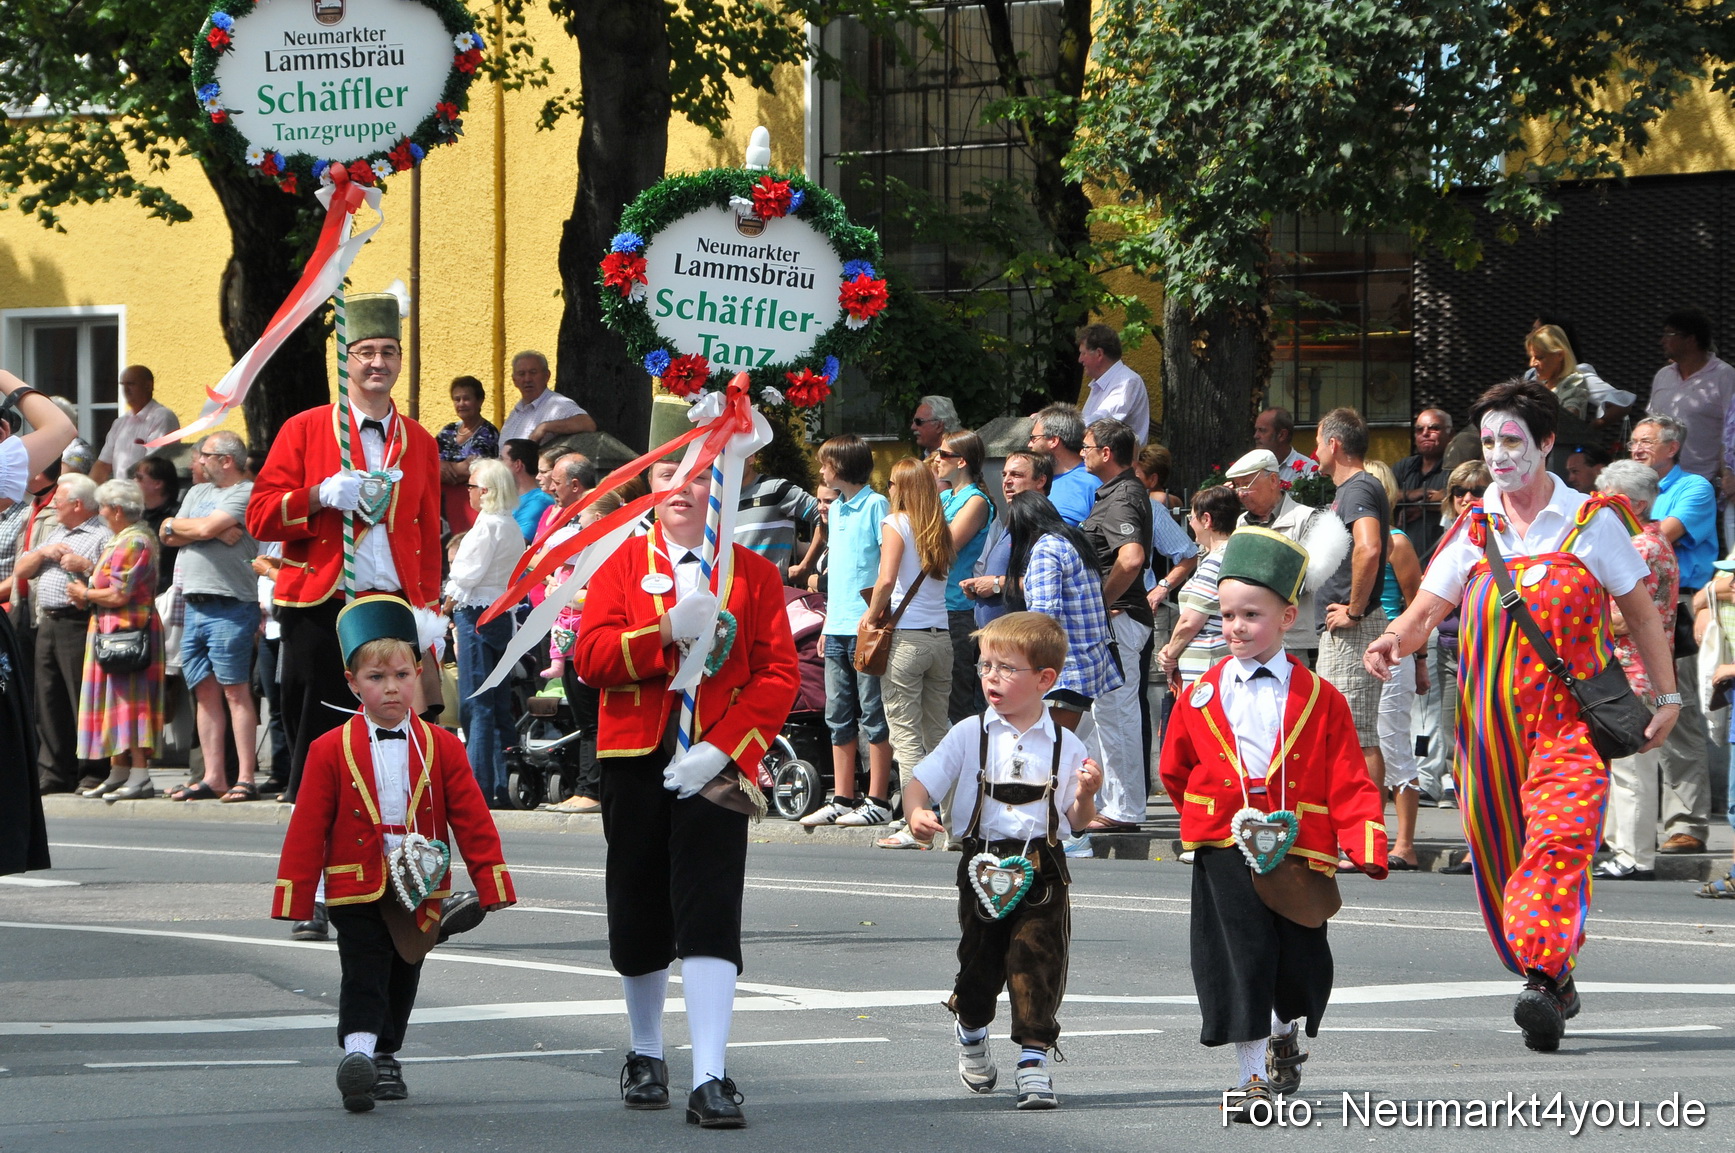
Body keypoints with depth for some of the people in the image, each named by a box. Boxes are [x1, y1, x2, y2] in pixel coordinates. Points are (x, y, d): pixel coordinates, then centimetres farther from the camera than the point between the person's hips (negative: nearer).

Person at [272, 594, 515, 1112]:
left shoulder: (441, 748, 1)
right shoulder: (330, 751, -4)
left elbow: (472, 820, 2)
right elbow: (307, 830, -4)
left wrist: (491, 886, -3)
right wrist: (294, 899, -7)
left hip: (419, 893, 3)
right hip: (357, 889, -3)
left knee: (404, 975, 15)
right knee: (364, 972, -14)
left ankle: (386, 1057, 29)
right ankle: (358, 1053, -23)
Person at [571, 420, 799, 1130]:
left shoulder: (753, 573, 4)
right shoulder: (623, 564, 7)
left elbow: (779, 676, -2)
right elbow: (591, 658, -5)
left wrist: (723, 749, -15)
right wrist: (669, 632, -20)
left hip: (713, 768, -2)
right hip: (634, 759, 2)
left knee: (709, 918, -12)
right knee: (639, 918, 11)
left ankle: (711, 1082, -16)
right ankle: (646, 1056, 33)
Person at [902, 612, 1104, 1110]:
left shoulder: (1065, 746, 2)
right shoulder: (969, 735, 1)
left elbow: (1075, 822, 8)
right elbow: (920, 783, -2)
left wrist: (1084, 794, -12)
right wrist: (918, 813, -23)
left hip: (1043, 868, -1)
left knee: (1038, 962, -9)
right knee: (980, 962, 10)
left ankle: (1034, 1063, -4)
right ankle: (971, 1034, 40)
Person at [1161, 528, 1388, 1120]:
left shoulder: (1319, 699, 1)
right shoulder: (1202, 698, 5)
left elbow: (1349, 782, -2)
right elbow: (1174, 771, 18)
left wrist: (1366, 848, -14)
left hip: (1300, 850, 0)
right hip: (1226, 850, 0)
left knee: (1300, 963, 7)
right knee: (1240, 956, -7)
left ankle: (1284, 1037, 39)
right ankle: (1255, 1077, 0)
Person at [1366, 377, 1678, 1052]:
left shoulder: (1592, 522, 4)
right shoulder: (1474, 531, 10)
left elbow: (1641, 612, 11)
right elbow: (1426, 609, 4)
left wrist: (1666, 697, 8)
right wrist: (1394, 641, -19)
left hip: (1572, 718, -3)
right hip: (1489, 718, 3)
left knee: (1558, 843, -21)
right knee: (1498, 859, 5)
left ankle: (1544, 979, -32)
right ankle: (1555, 982, 21)